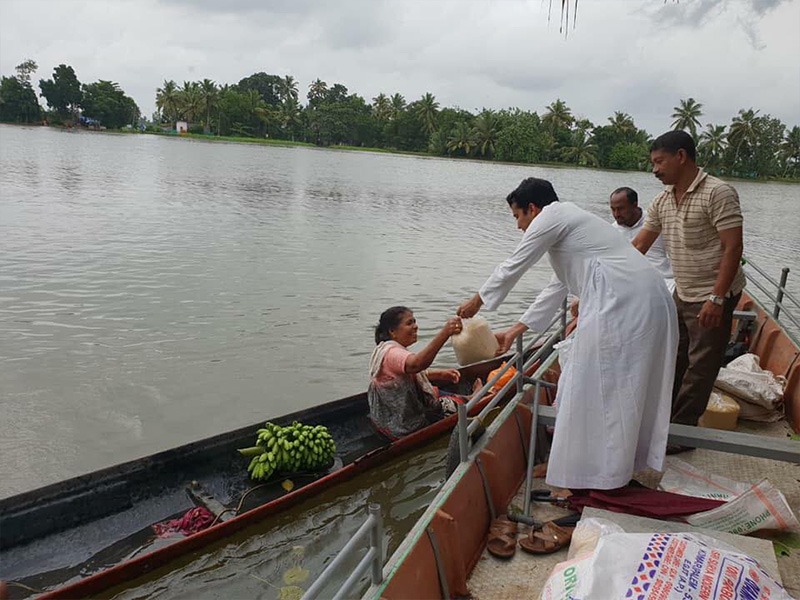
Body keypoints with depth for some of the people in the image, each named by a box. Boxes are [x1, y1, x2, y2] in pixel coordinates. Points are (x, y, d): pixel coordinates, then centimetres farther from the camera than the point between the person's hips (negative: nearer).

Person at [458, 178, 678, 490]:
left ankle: (603, 475, 7)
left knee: (599, 385, -2)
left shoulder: (551, 216, -1)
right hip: (646, 298, 10)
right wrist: (516, 329, 34)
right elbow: (557, 287, 31)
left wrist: (476, 301, 19)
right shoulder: (567, 220, 28)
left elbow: (513, 266, 4)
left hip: (620, 300, -10)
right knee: (617, 384, 16)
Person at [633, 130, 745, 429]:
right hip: (682, 294, 7)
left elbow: (733, 248, -20)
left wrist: (716, 299, -24)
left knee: (700, 366, 3)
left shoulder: (718, 193, -17)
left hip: (713, 297, -7)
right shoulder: (662, 200, 5)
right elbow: (639, 245, 8)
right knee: (674, 359, 17)